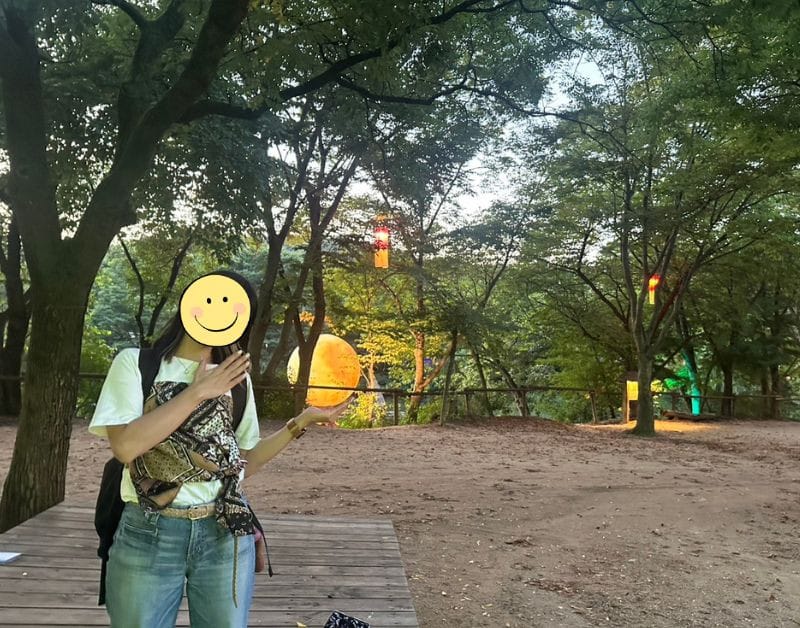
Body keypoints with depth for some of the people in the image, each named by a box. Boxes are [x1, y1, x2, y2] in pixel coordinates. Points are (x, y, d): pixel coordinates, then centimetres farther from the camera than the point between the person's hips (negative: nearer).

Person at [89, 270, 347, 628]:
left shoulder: (236, 378, 5)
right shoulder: (136, 362, -3)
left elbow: (243, 464, 6)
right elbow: (125, 446, -18)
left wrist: (301, 422, -2)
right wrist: (198, 392, -16)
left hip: (227, 534, 3)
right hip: (149, 535, -2)